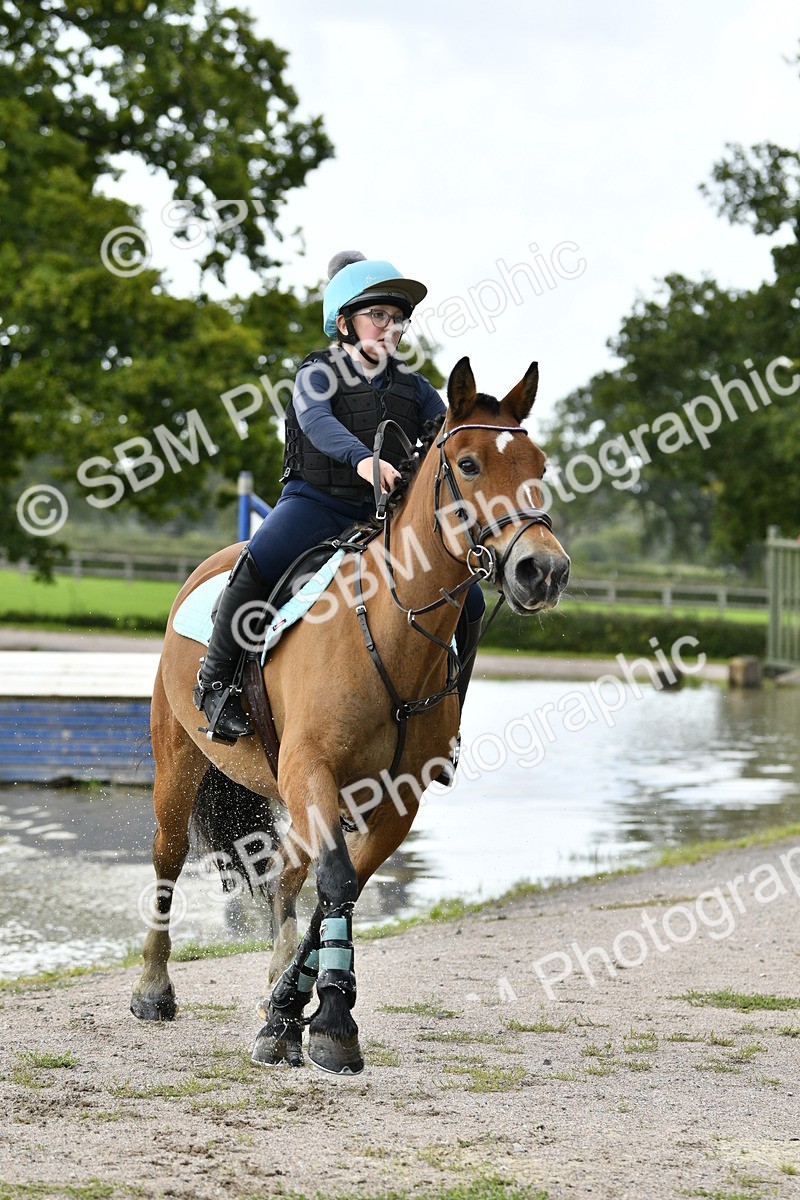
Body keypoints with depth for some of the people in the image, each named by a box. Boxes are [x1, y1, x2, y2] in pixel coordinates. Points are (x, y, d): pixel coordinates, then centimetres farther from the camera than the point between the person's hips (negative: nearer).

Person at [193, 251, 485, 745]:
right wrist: (361, 458, -41)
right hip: (317, 501, -4)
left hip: (385, 515, 4)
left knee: (467, 602, -8)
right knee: (258, 564, -33)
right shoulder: (318, 376, 0)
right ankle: (216, 679, -14)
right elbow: (318, 422, -20)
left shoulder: (414, 388, 13)